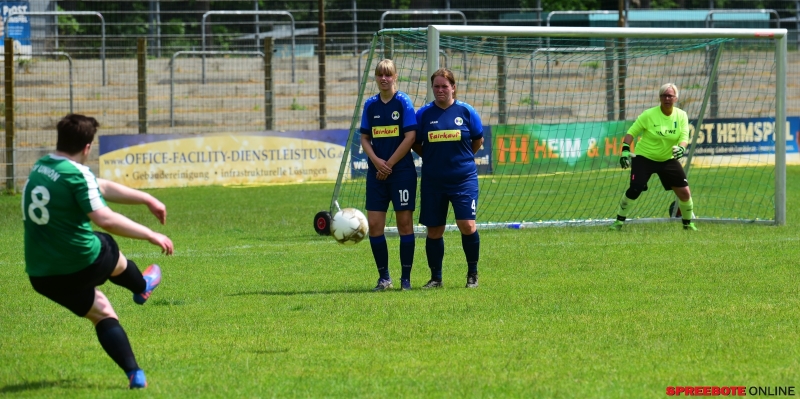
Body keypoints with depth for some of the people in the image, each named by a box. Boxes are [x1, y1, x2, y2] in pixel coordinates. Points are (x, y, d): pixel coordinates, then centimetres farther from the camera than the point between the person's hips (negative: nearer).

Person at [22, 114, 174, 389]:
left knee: (101, 312, 21)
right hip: (82, 264, -7)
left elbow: (103, 188, 18)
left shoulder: (40, 167, 10)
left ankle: (134, 374, 13)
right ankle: (142, 288, 57)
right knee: (113, 256, 28)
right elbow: (104, 218, -29)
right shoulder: (77, 175, -19)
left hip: (41, 277, 7)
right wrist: (150, 235, -21)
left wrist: (146, 199, 24)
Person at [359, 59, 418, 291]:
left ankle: (406, 278, 6)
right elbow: (365, 138, 9)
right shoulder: (370, 105, 8)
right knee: (374, 224, -1)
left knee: (404, 222, -1)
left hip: (402, 170, -4)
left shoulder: (403, 102, -4)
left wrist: (389, 164, -11)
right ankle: (384, 277, 10)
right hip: (377, 172, 4)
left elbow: (410, 137, -9)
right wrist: (377, 161, -9)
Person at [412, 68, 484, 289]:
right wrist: (432, 158, 6)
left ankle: (472, 273, 8)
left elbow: (478, 141, 10)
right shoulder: (424, 113, 1)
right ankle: (435, 278, 19)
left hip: (463, 178, -2)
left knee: (467, 225, -12)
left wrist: (460, 157, 11)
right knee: (434, 230, 6)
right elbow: (415, 144, 11)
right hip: (433, 181, 2)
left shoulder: (466, 111, -1)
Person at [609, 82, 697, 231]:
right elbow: (631, 132, -7)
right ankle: (619, 222, -1)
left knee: (684, 192, -4)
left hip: (668, 159, 3)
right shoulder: (649, 114, -13)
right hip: (644, 157, -3)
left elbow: (684, 137, -10)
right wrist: (625, 150, -19)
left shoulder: (681, 116, -5)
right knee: (634, 190, -17)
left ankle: (688, 223, 18)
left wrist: (681, 148, -32)